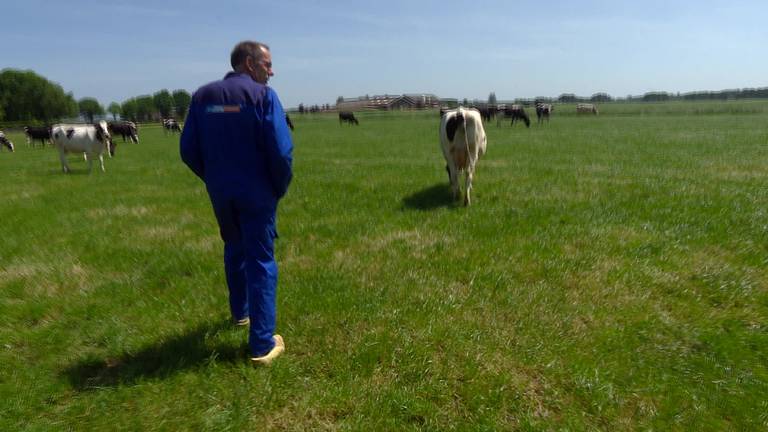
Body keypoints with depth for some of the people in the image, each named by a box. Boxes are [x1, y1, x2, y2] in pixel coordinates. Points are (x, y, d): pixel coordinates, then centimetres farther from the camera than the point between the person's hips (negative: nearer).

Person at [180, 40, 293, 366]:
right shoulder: (262, 95, -11)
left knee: (235, 250, 25)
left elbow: (188, 150, 4)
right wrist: (281, 188, -4)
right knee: (261, 261, 2)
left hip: (220, 193, 5)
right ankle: (263, 345, 7)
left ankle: (240, 312, 44)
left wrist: (213, 179, 16)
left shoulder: (202, 96, 4)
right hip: (256, 193, -5)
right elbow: (281, 151, -19)